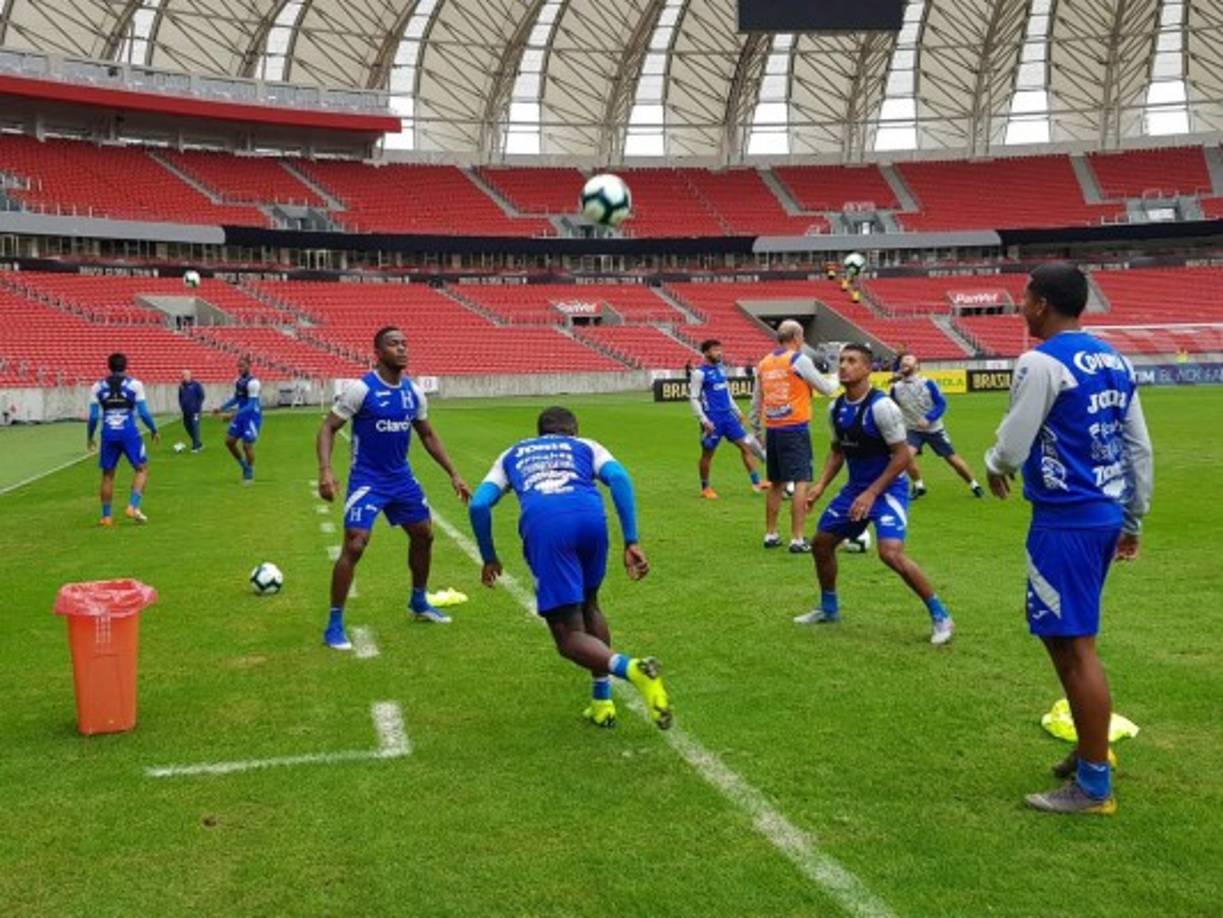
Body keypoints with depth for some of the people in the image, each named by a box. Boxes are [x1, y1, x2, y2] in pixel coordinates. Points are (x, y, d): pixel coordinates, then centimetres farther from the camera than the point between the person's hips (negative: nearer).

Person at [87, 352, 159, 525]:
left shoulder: (97, 387, 5)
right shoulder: (135, 385, -1)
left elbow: (93, 416, 3)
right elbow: (143, 413, -4)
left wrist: (89, 437, 16)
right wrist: (154, 431, 10)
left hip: (108, 434, 3)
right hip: (129, 433, -2)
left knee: (108, 474, 12)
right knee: (142, 469, 11)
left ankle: (106, 516, 14)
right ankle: (133, 506, -4)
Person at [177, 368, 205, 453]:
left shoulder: (196, 385, -6)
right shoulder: (181, 386, 10)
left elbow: (201, 396, -4)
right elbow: (180, 397, 21)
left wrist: (197, 407, -8)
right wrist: (182, 406, 10)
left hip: (194, 411, -6)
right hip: (186, 411, 6)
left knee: (195, 427, -11)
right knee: (187, 426, 7)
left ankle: (195, 446, -7)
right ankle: (198, 443, 22)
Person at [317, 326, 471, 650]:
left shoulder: (413, 391, 1)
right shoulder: (360, 389, -16)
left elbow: (427, 434, 14)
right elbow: (328, 427, -13)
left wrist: (453, 474, 12)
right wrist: (325, 470, -28)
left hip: (401, 477, 7)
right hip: (367, 479, -7)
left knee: (423, 535, 16)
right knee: (354, 546, -16)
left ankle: (418, 603, 39)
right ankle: (334, 625, -4)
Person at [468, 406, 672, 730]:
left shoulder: (511, 455, 36)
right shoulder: (586, 446, 32)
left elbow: (478, 505, 21)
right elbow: (619, 478, 11)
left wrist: (489, 558, 34)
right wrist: (631, 542, 6)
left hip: (542, 522, -1)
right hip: (589, 513, 2)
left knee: (569, 636, 3)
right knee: (588, 603, 28)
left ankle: (630, 668, -25)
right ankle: (602, 703, 26)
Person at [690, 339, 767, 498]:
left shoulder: (720, 369, 13)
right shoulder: (699, 373, -9)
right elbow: (693, 398, -12)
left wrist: (737, 411, 22)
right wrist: (704, 420, -18)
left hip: (728, 416, 7)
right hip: (712, 419, -7)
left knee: (745, 445, 0)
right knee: (708, 454, 3)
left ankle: (756, 483, 1)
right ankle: (705, 488, 19)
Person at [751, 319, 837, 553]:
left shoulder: (764, 363, 9)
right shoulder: (799, 360, -8)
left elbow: (756, 400, 15)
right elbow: (825, 388, -1)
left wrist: (756, 427, 25)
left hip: (772, 430, 6)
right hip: (795, 429, -6)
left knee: (776, 484, 17)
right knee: (801, 483, -3)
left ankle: (770, 535, 23)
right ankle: (797, 540, -6)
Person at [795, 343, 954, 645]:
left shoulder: (881, 406, -21)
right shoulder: (836, 409, 2)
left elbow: (902, 455, -19)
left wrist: (871, 494, -22)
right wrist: (821, 485, 3)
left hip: (888, 488, -8)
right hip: (855, 487, 8)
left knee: (891, 553, -25)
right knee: (821, 543, 13)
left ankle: (940, 616, -8)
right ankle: (829, 608, 35)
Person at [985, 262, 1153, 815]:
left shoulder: (1041, 362, -14)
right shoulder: (1113, 361, 11)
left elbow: (1012, 446, -14)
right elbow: (1140, 448, 14)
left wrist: (994, 468, 10)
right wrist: (1132, 521, 21)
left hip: (1067, 519, -9)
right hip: (1106, 514, 9)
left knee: (1075, 644, -2)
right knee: (1058, 628, 22)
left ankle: (1094, 786, 7)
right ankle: (1091, 750, 30)